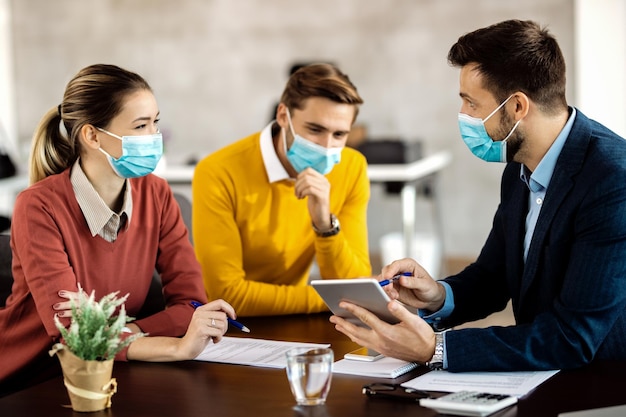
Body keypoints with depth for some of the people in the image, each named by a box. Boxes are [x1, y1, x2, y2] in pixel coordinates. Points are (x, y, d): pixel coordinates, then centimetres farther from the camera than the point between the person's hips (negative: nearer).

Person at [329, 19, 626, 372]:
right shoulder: (520, 170, 4)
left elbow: (574, 339, -25)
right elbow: (492, 276, 17)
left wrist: (435, 349, -26)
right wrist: (439, 297, -5)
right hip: (539, 378, 7)